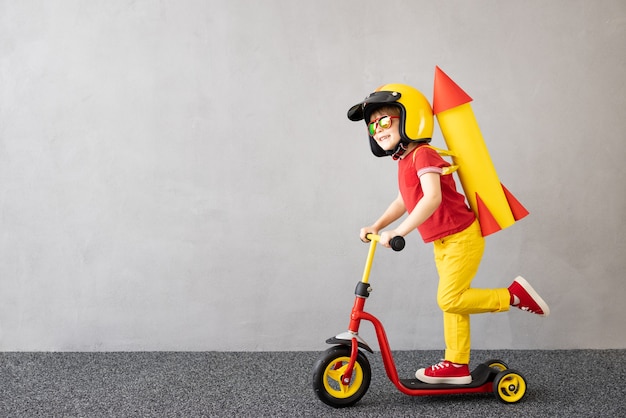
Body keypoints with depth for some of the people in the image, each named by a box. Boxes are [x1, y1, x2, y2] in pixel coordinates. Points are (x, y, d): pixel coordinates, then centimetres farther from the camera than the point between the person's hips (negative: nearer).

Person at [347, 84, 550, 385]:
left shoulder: (422, 155, -20)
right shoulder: (405, 161, 9)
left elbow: (432, 198, -34)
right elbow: (404, 202, 20)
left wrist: (399, 232, -35)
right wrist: (376, 226, 10)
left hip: (461, 237, -9)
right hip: (443, 243, 9)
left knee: (450, 298, -12)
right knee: (452, 301, 11)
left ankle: (515, 295, 2)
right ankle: (457, 365, 18)